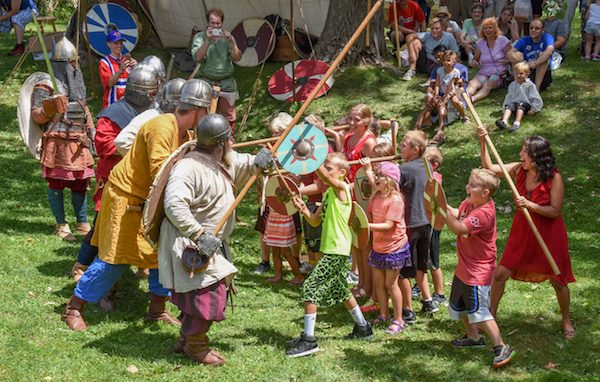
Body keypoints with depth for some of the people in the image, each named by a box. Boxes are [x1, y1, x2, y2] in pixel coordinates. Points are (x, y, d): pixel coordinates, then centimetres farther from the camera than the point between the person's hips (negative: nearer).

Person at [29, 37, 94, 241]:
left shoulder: (77, 82, 17)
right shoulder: (46, 85, -7)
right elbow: (36, 115, -11)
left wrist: (91, 132, 20)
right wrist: (48, 109, -30)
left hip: (79, 143, 7)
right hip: (57, 142, -7)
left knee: (81, 183, 11)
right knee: (56, 183, -1)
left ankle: (82, 224, 20)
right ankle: (61, 226, 8)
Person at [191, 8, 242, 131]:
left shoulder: (228, 37, 4)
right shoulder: (200, 37, -2)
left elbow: (237, 58, -5)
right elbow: (197, 57, -15)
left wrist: (231, 42, -21)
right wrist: (207, 40, -24)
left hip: (226, 83, 2)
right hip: (207, 82, -2)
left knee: (228, 116, 9)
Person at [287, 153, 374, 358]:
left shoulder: (341, 187, -13)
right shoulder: (328, 193, 13)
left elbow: (322, 174, -33)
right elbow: (315, 220, 11)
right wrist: (304, 210, -7)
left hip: (337, 250, -10)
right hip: (332, 249, 10)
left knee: (310, 286, -14)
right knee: (341, 290, 22)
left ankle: (308, 339, -13)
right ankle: (363, 328, 37)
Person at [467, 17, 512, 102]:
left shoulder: (503, 40, 1)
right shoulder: (480, 43, 11)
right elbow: (476, 59, 22)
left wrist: (506, 61, -21)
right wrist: (473, 62, -2)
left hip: (499, 73, -3)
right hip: (484, 72, 3)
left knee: (487, 86, -36)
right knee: (472, 83, -31)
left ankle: (472, 99, -65)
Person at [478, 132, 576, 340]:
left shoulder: (554, 178, -19)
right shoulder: (519, 170, -6)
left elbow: (555, 211, -19)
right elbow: (490, 167, 0)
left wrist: (530, 205, -29)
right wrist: (482, 142, -11)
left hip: (548, 235, -4)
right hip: (522, 233, 4)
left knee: (558, 281, 8)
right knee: (500, 274, 3)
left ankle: (567, 321, 30)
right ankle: (490, 316, 20)